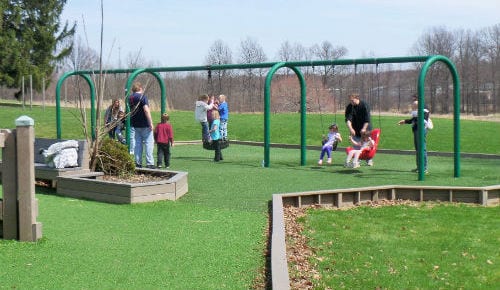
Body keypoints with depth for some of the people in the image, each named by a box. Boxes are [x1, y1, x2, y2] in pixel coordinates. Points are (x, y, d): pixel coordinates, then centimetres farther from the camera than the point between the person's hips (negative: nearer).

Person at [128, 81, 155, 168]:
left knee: (137, 143, 11)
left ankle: (138, 163, 10)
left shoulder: (130, 98, 9)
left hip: (135, 125, 7)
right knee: (149, 143, -2)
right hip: (145, 125, -7)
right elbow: (146, 110, -22)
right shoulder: (142, 97, -13)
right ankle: (149, 163, -7)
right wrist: (151, 123, -20)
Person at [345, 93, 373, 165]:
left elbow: (367, 119, -17)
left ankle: (369, 160, 12)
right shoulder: (349, 107, -9)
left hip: (365, 127, -2)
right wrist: (350, 129, -33)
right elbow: (348, 119, -19)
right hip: (355, 130, 2)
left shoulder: (364, 105, -16)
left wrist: (364, 128, -23)